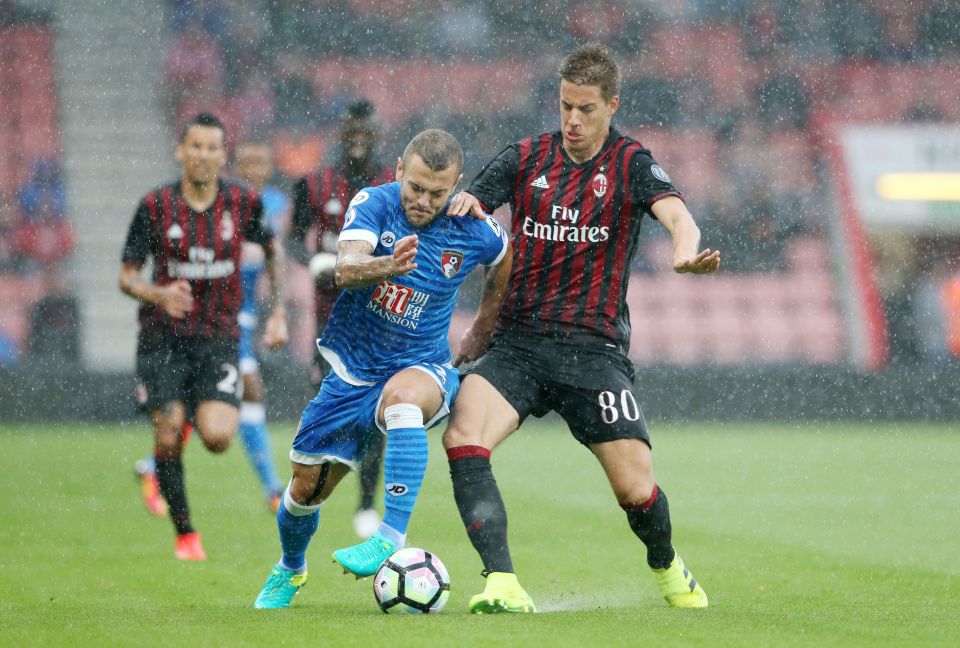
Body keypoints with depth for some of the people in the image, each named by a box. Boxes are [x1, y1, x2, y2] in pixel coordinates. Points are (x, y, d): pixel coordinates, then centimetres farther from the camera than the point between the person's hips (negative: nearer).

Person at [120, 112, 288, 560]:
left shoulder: (242, 203, -3)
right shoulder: (155, 206, -6)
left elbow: (272, 250, 17)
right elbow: (127, 275, -2)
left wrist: (279, 313, 12)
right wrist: (160, 294, -23)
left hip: (218, 337, 0)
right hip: (162, 338, 0)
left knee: (217, 438, -16)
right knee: (168, 435, -10)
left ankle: (204, 414, 23)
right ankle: (185, 534, 8)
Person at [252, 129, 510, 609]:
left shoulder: (473, 231, -11)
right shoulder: (374, 203, -13)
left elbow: (509, 259, 14)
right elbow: (346, 269, -30)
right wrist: (387, 267, -52)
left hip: (420, 366, -2)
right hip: (352, 369, 2)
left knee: (403, 397, -40)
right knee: (307, 486, 8)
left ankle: (391, 540, -45)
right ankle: (289, 570, 42)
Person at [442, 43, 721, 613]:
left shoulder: (632, 164, 0)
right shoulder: (526, 158, 8)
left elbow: (674, 212, -18)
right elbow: (459, 211, 8)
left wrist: (686, 251, -43)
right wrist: (463, 203, -18)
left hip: (595, 349, -2)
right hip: (517, 342, 2)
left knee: (637, 489, -5)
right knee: (463, 436, -26)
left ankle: (667, 566, 30)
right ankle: (502, 583, -29)